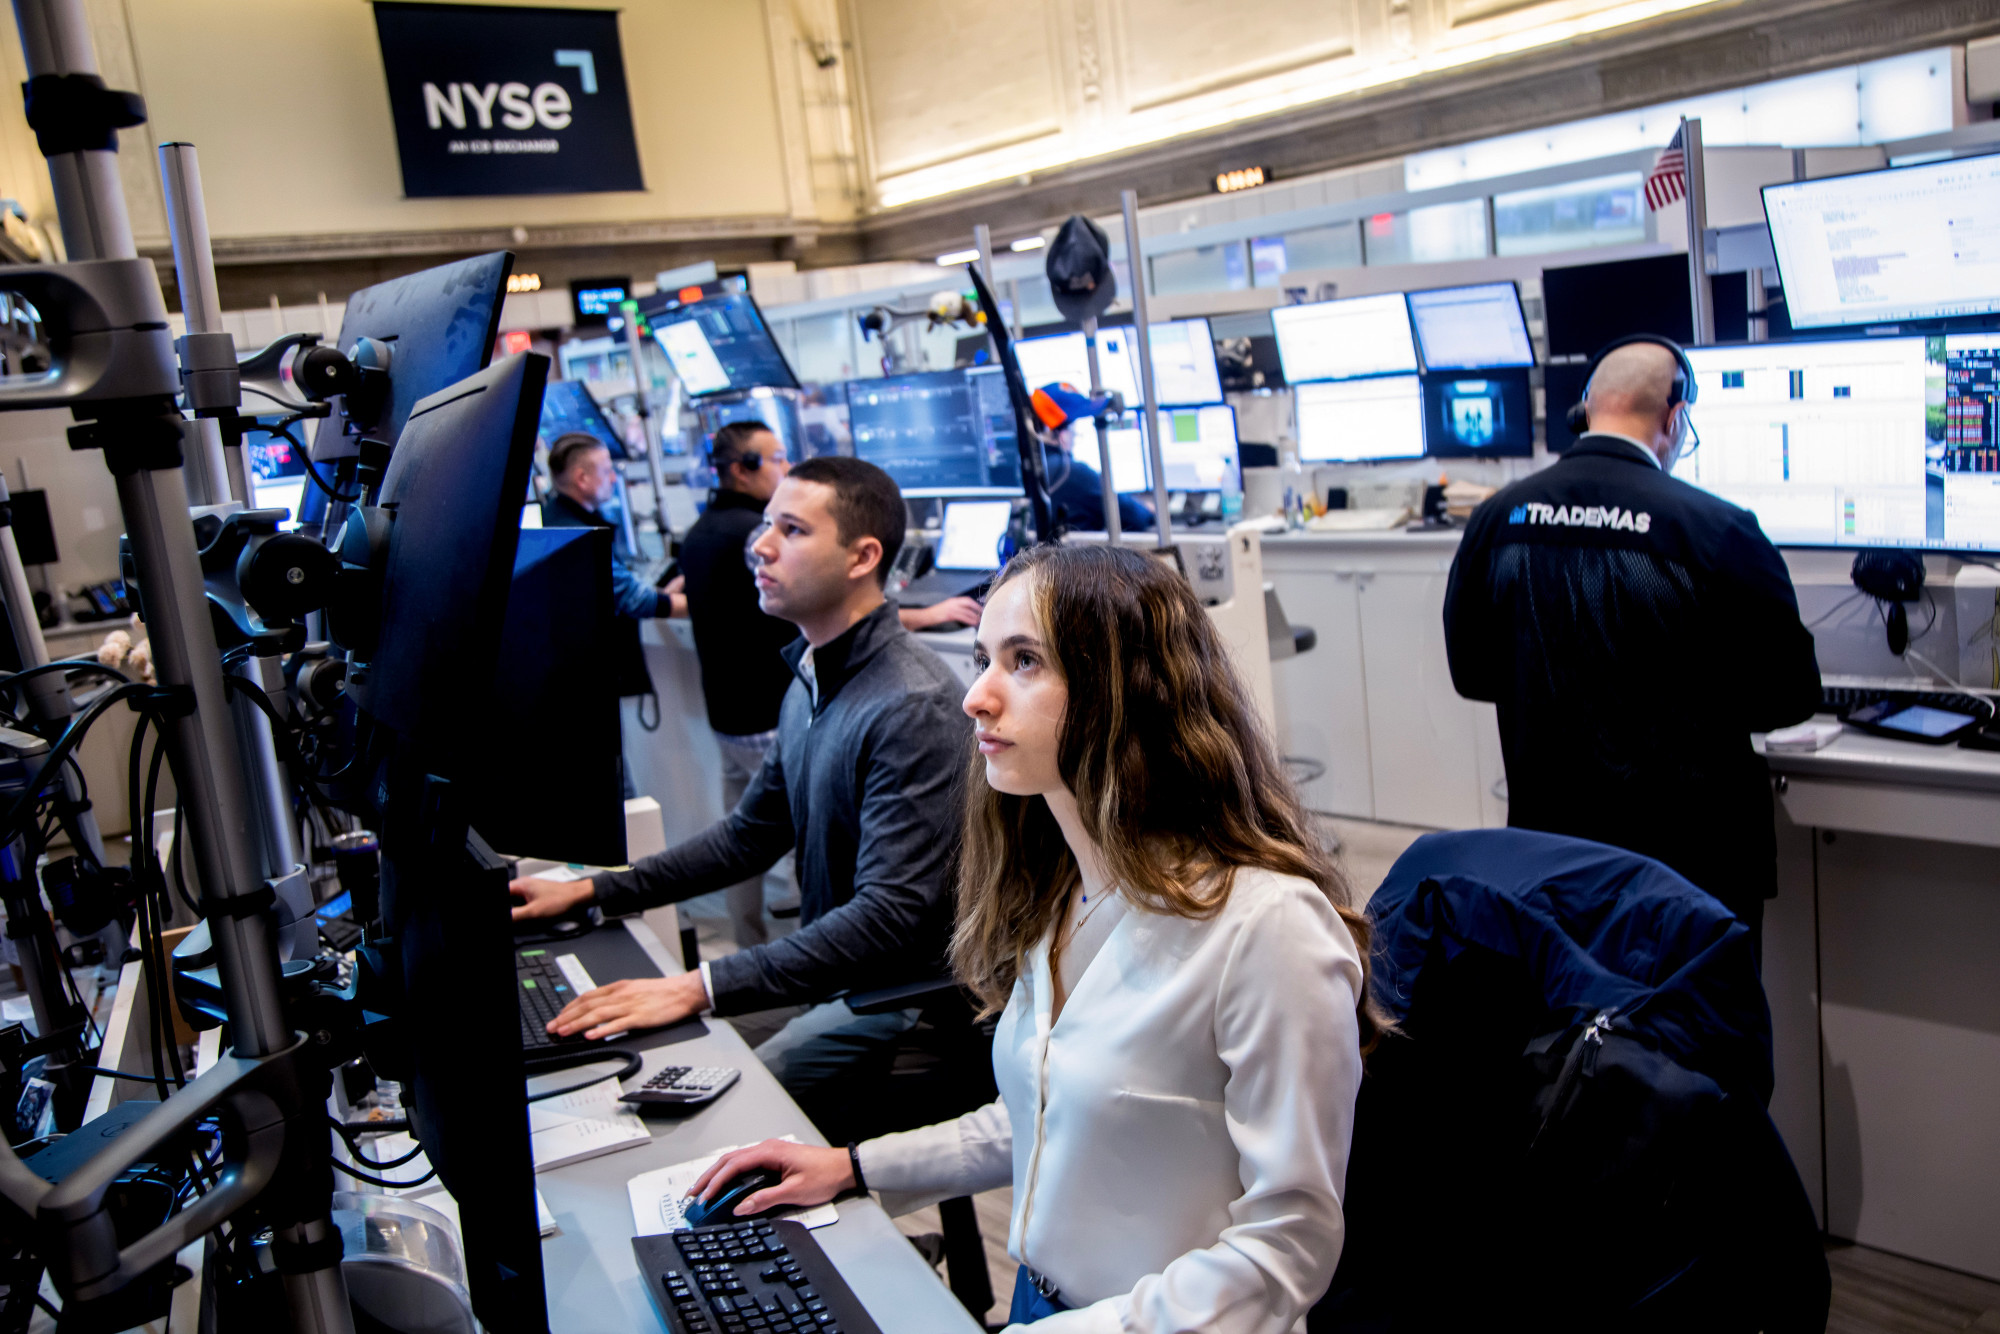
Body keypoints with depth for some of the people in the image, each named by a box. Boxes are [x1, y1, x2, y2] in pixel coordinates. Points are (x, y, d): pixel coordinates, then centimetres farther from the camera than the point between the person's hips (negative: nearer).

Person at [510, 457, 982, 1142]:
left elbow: (891, 916, -29)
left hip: (907, 995, -9)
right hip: (837, 969, 9)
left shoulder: (912, 706, -24)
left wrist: (699, 988, -33)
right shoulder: (812, 680, 9)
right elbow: (752, 834, 16)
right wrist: (592, 891, 8)